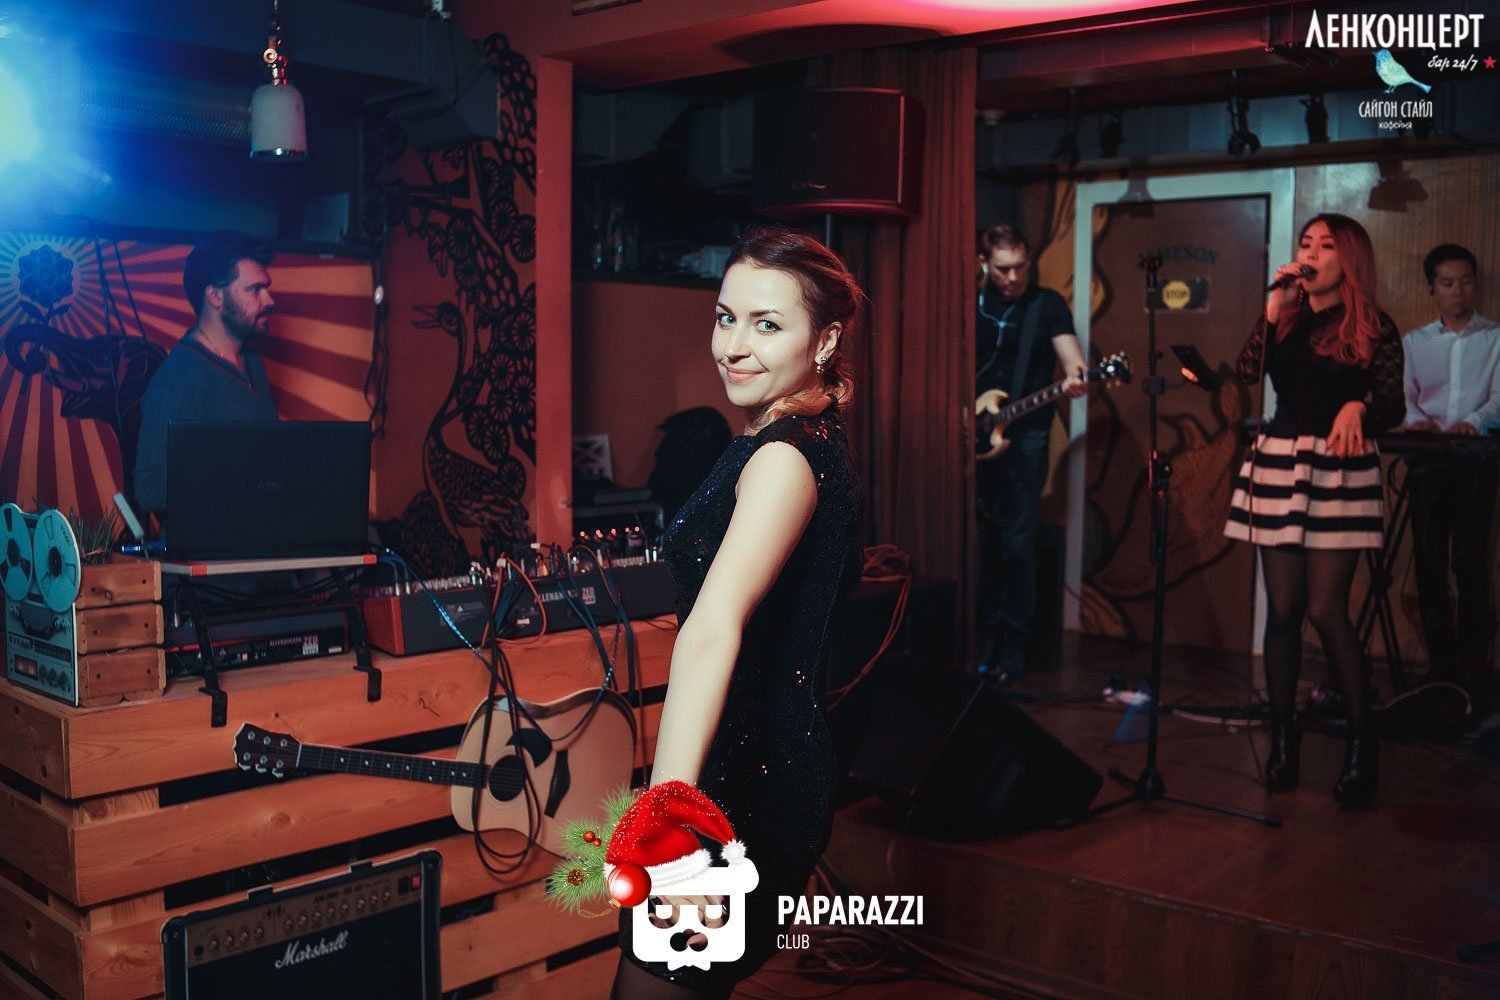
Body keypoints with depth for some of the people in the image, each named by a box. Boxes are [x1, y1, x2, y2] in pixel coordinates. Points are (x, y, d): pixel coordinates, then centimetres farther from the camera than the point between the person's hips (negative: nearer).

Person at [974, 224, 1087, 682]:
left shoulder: (1047, 304, 2)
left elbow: (1068, 347, -11)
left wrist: (1076, 376, -34)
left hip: (1024, 435, -3)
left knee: (1017, 541, -5)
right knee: (978, 539, 6)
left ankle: (1013, 645, 3)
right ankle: (984, 636, 18)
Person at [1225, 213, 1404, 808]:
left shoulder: (1373, 328, 4)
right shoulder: (1285, 318, 14)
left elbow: (1394, 407, -3)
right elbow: (1248, 372, -2)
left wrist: (1358, 407, -23)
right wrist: (1274, 307, -5)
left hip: (1339, 468, -4)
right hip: (1278, 463, 4)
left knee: (1325, 610, -10)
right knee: (1282, 610, 4)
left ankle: (1362, 746, 3)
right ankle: (1282, 738, 14)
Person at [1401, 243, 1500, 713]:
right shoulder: (1414, 342, 14)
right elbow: (1402, 395, 6)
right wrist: (1416, 419, -17)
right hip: (1427, 459, 2)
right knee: (1429, 561, 0)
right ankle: (1441, 669, 7)